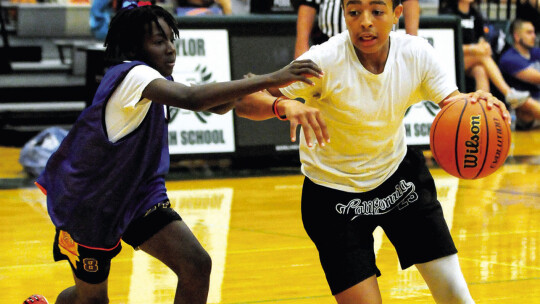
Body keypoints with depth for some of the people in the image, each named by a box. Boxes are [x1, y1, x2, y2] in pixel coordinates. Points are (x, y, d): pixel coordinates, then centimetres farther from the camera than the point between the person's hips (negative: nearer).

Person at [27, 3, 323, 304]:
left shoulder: (153, 78, 1)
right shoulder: (132, 75, -27)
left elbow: (217, 106, 7)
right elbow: (191, 98, -45)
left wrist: (247, 87, -17)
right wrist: (270, 79, -50)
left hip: (138, 194, 8)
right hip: (89, 201, -8)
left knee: (197, 265, -11)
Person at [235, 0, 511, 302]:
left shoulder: (416, 53, -14)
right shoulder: (324, 61, -25)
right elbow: (244, 100, -29)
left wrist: (478, 104, -40)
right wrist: (284, 105, -51)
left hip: (398, 173, 3)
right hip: (335, 194, -3)